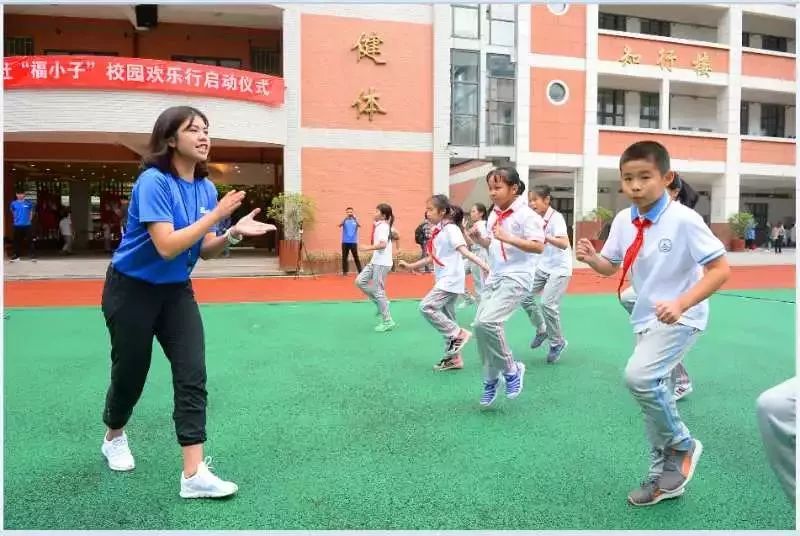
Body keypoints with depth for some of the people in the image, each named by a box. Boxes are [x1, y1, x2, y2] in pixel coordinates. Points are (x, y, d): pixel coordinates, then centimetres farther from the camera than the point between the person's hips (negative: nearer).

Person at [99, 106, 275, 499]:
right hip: (131, 290, -5)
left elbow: (205, 250, 2)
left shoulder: (206, 188, -1)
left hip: (176, 291, 6)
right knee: (130, 373, 11)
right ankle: (114, 438, 43)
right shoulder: (153, 181, -22)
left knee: (192, 374, -7)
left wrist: (233, 234, -17)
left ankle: (194, 474, -4)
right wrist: (216, 215, -30)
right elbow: (166, 246, -31)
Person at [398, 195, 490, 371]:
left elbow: (464, 250, -24)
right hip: (445, 280, 9)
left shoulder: (450, 229, -14)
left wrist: (482, 263, -38)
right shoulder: (436, 231, 12)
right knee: (446, 318, 12)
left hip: (451, 279, -9)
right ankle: (453, 358, 21)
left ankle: (458, 334, -7)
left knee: (426, 307, -18)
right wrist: (410, 266, 24)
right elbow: (432, 257, 22)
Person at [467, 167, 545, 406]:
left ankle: (511, 369, 0)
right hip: (494, 277, 8)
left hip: (516, 278, -8)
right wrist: (479, 239, 3)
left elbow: (539, 246, -20)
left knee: (487, 322, -24)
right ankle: (491, 380, 25)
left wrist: (507, 238, -26)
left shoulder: (525, 214, -12)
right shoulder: (494, 214, 11)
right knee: (481, 326, 5)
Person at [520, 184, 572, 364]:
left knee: (548, 304, -15)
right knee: (525, 296, 1)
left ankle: (558, 343, 7)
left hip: (560, 269, -7)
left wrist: (546, 237, -46)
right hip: (542, 266, 7)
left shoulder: (556, 217, -20)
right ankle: (542, 330, 23)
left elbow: (564, 244, -33)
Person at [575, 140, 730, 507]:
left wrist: (681, 304, -32)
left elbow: (721, 269, -20)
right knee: (654, 394, 14)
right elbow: (610, 267, 9)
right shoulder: (623, 221, -3)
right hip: (645, 319, 7)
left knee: (639, 376, -27)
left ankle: (682, 446, 2)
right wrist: (592, 258, -14)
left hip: (681, 318, -7)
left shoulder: (684, 219, -20)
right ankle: (664, 476, 32)